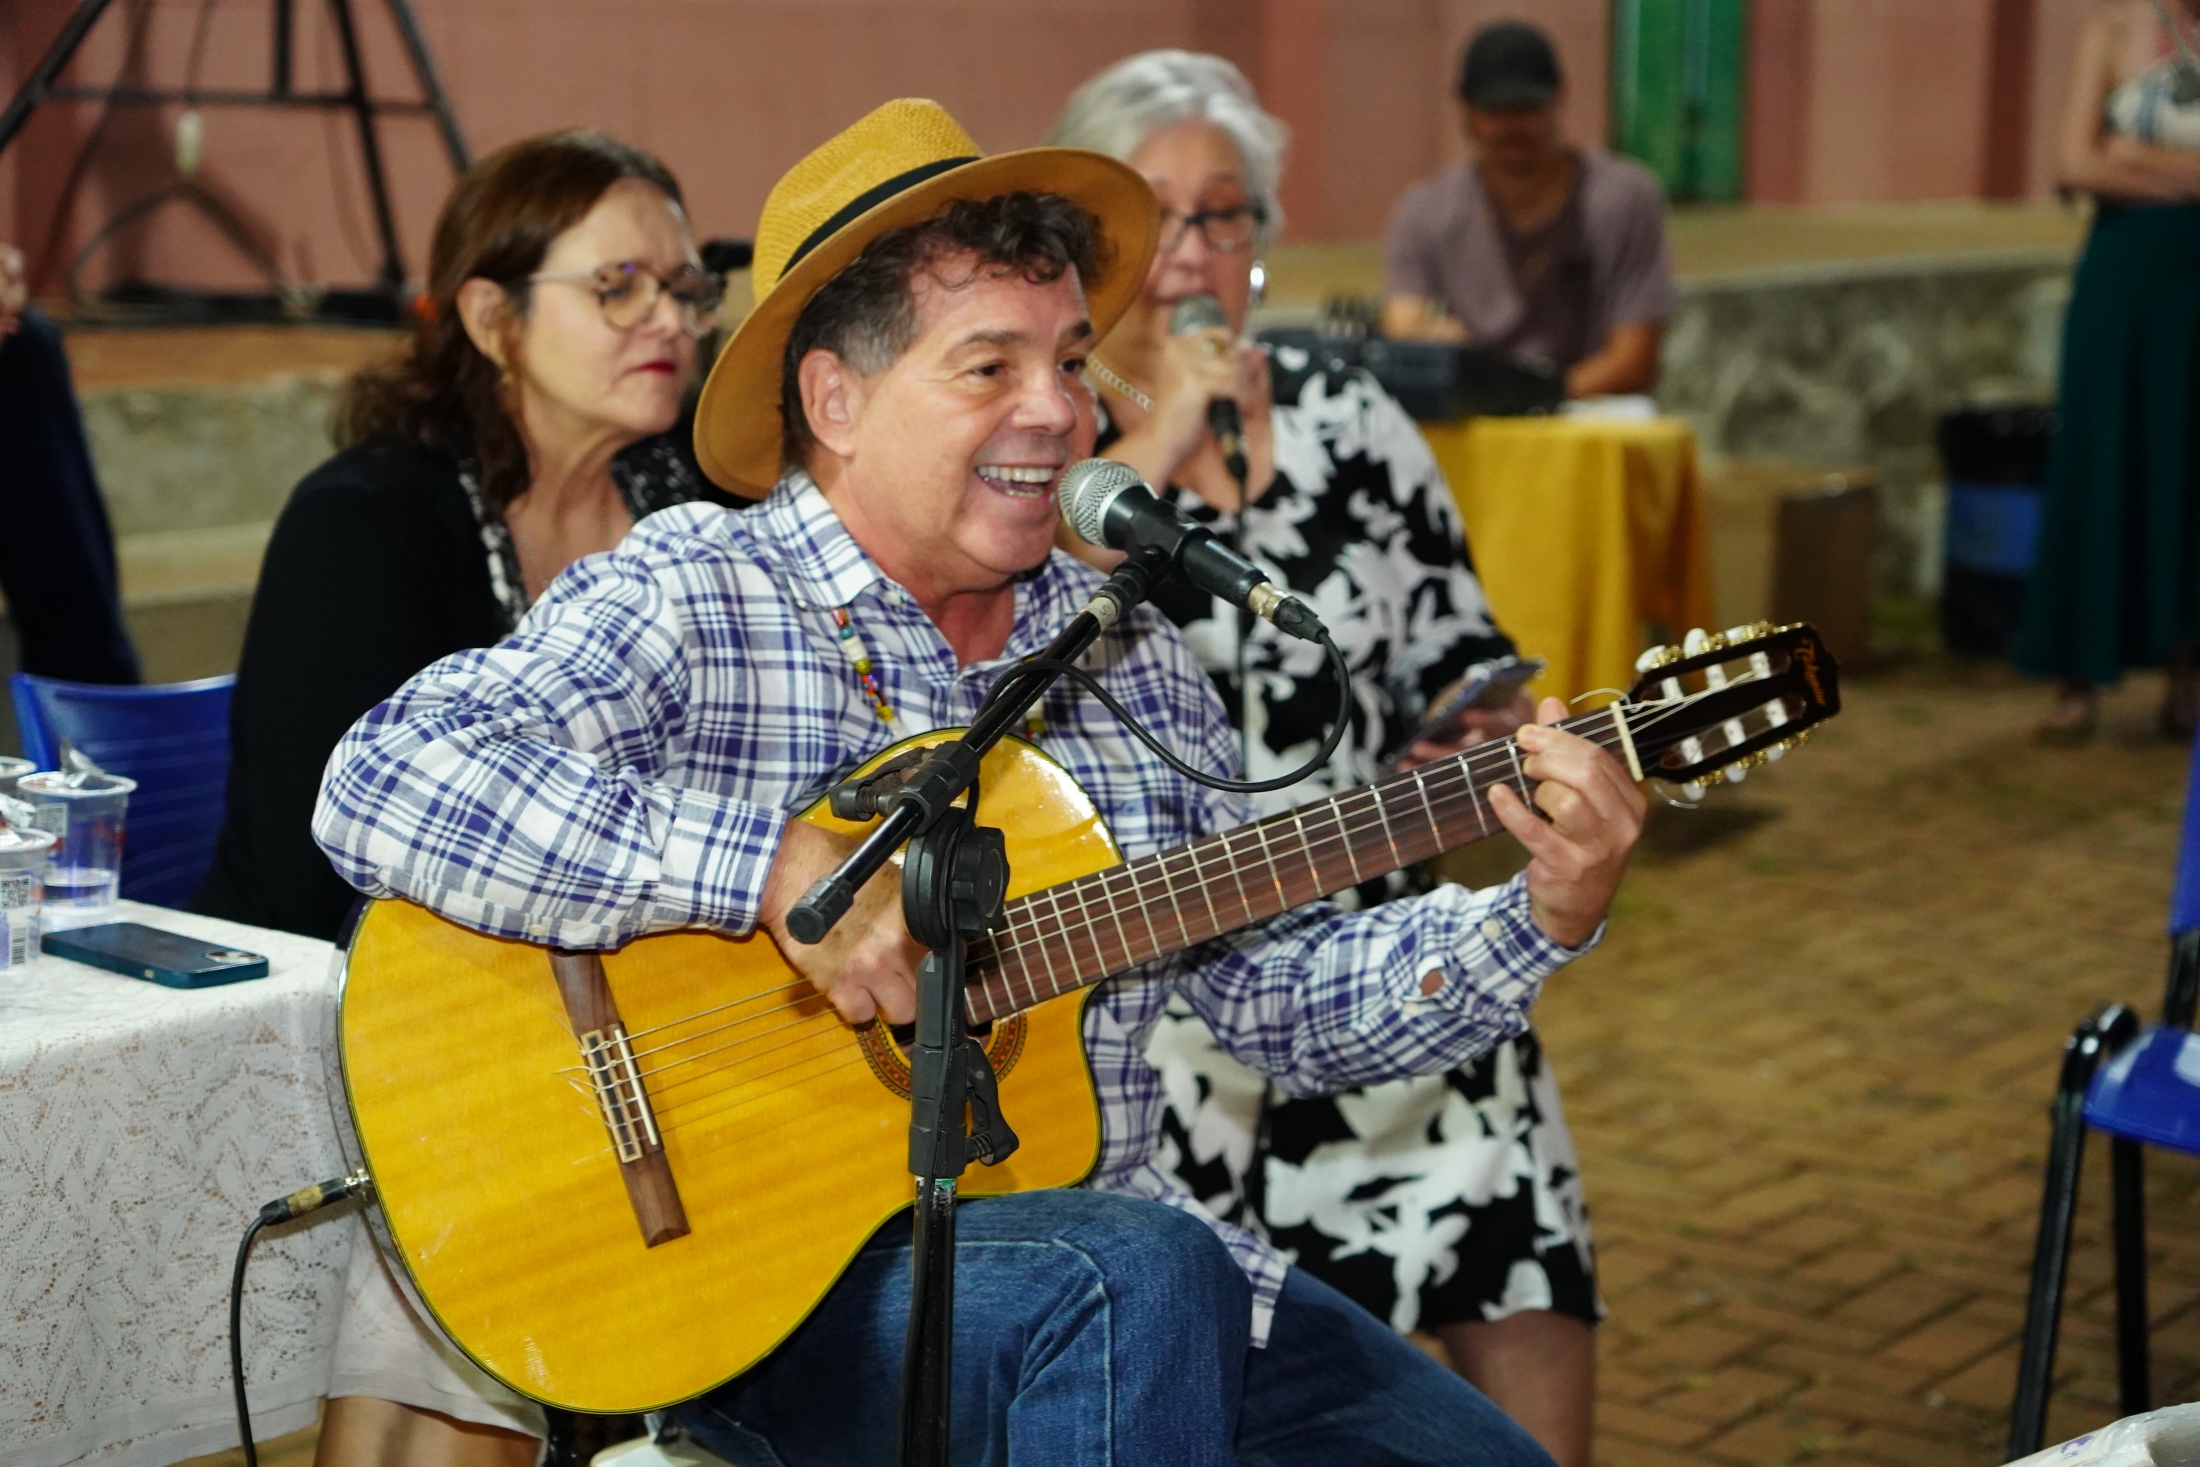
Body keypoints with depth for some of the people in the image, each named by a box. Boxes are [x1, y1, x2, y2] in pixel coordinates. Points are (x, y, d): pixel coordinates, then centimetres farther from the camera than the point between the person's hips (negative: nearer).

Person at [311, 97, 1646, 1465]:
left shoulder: (1130, 657, 11)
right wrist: (779, 869, -28)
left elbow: (1284, 987, 12)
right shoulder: (686, 602, -8)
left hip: (1103, 1239, 6)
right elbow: (386, 784, -24)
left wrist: (1540, 918, -4)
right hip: (770, 1279, -6)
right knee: (1131, 1277, -34)